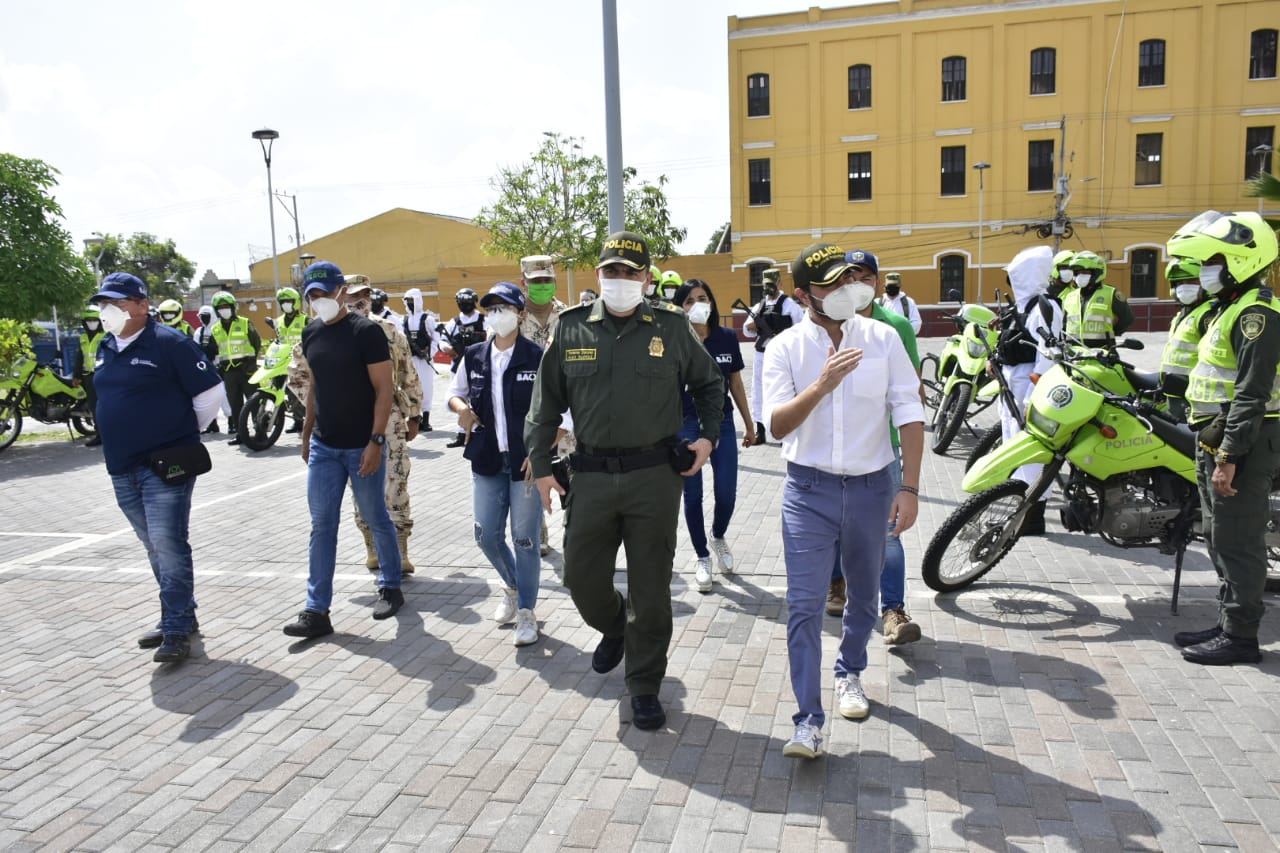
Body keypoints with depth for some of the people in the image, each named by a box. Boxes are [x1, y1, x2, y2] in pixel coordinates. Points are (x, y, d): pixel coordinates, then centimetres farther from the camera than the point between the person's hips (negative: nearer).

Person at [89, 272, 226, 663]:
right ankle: (180, 617, 27)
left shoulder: (170, 343, -11)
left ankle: (177, 630, -2)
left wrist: (185, 433, 1)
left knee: (169, 546, -8)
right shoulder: (106, 349, 12)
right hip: (122, 468, 8)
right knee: (156, 549, 15)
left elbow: (210, 393, -10)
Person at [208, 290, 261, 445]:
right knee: (234, 403, 6)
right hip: (228, 371, 4)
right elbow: (212, 350, 20)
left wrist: (253, 360, -10)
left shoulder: (245, 323, 1)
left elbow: (257, 342, 0)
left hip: (247, 368, -4)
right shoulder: (215, 330, 13)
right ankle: (240, 432, 12)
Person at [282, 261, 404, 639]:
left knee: (376, 519, 9)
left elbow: (384, 389, -13)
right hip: (323, 447, 6)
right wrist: (307, 432, 16)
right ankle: (317, 611, 8)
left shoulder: (366, 331, -11)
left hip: (362, 447, -5)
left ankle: (390, 587, 28)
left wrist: (376, 441, -19)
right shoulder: (311, 333, 8)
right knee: (322, 526, 4)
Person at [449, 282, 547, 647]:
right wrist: (462, 408, -3)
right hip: (487, 460, 5)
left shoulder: (536, 357, -9)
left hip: (526, 460, -4)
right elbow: (454, 393, 20)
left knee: (524, 538, 1)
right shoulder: (474, 356, 5)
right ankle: (512, 587, 37)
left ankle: (526, 611, 17)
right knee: (487, 535, 9)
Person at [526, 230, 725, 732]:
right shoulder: (571, 328, 3)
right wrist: (540, 465, 5)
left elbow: (709, 383, 14)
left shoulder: (671, 328, 0)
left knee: (650, 588, 5)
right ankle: (613, 628, 44)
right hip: (592, 476, 2)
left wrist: (708, 436, 2)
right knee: (581, 577, 9)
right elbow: (546, 402, 8)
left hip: (654, 476, -2)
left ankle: (645, 688, 22)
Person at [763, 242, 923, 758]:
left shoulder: (882, 338, 0)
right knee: (804, 605, -7)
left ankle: (849, 673, 43)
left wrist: (909, 488, -8)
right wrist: (821, 385, -26)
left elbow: (909, 414, -2)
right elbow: (777, 425, -11)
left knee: (864, 595, 18)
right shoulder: (786, 348, -3)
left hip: (871, 485, 2)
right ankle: (809, 720, 0)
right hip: (810, 488, -2)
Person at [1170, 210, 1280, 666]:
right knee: (1221, 539, 15)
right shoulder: (1232, 309, 16)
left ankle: (1240, 637, 5)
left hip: (1243, 443, -10)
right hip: (1218, 440, 10)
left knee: (1237, 541, -4)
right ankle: (1228, 624, 25)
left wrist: (1229, 457, -25)